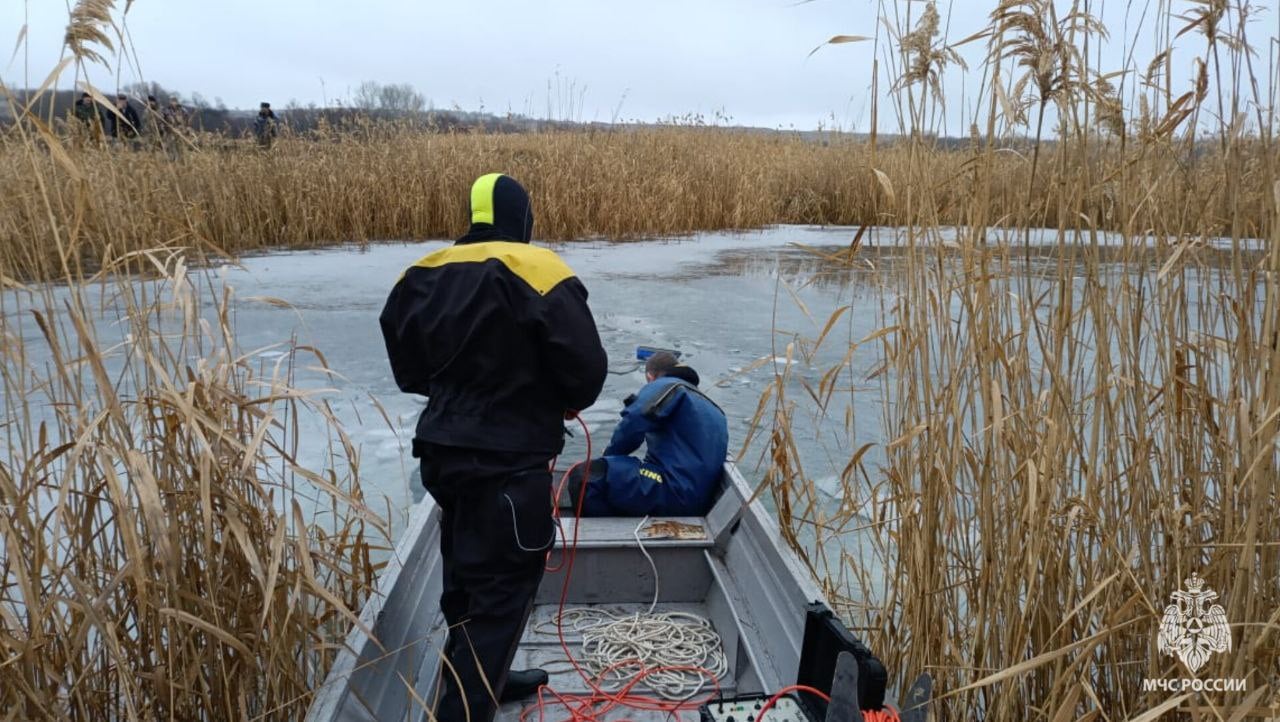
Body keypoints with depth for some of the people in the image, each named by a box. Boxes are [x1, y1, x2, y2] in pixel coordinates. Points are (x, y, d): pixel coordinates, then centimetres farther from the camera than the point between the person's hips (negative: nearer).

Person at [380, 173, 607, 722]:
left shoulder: (424, 275, 5)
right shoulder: (538, 271, -14)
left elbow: (408, 366, 14)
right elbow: (586, 366, -15)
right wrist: (569, 402, 6)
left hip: (444, 449, 8)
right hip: (508, 460, -7)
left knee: (469, 575, 22)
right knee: (502, 587, 1)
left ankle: (481, 678, 40)